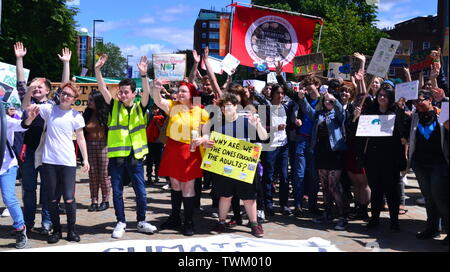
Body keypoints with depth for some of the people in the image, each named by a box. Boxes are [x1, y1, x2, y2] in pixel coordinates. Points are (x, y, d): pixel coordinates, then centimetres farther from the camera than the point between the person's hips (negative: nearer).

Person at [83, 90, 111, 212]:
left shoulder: (105, 113, -2)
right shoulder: (87, 114, 9)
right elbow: (83, 131, 9)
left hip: (103, 144, -4)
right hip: (90, 145, 4)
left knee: (104, 173, 0)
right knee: (92, 173, 4)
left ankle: (105, 200, 10)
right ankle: (94, 201, 10)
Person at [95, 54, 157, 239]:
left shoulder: (140, 108, 3)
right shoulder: (114, 106, 4)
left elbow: (147, 93, -13)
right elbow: (103, 89, -6)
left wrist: (143, 75, -28)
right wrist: (98, 70, -19)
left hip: (135, 156, 0)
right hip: (116, 156, 1)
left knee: (141, 191, 5)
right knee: (117, 192, 7)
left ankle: (141, 221, 21)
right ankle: (121, 223, 20)